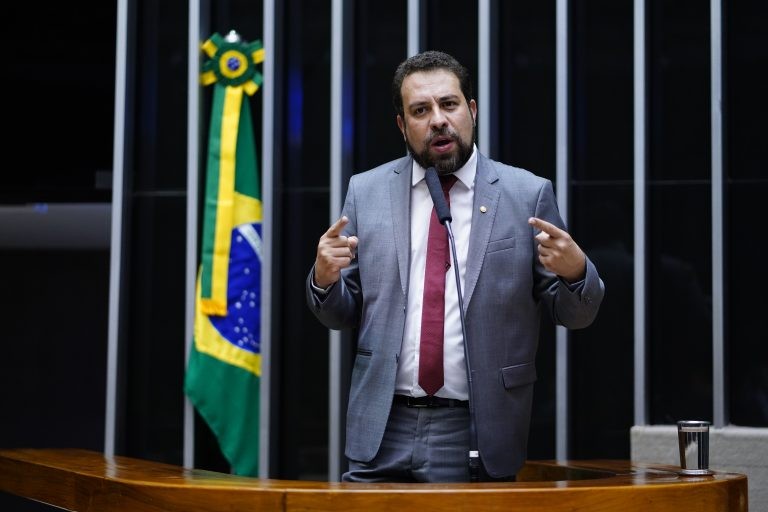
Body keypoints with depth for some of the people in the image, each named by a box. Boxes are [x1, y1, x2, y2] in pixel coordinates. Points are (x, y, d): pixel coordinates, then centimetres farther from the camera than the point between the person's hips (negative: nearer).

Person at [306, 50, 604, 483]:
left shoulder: (528, 194, 0)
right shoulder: (366, 191, 6)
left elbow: (575, 315, 3)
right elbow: (342, 315, 10)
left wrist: (575, 270, -18)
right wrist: (324, 278, -11)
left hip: (477, 437, -1)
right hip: (381, 431, 2)